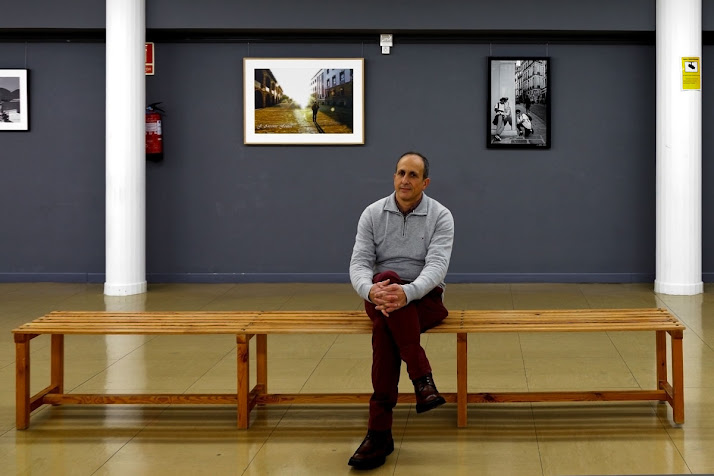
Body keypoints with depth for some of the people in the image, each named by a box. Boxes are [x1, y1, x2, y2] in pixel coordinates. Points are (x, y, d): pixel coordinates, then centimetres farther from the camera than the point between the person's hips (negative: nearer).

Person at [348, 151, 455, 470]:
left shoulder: (441, 216, -5)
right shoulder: (373, 214, 2)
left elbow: (437, 266, -19)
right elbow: (359, 263, -7)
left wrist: (407, 292, -40)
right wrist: (371, 291, -32)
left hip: (423, 298, -1)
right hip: (380, 296, 2)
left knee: (385, 328, -35)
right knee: (385, 279, -37)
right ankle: (422, 379, -41)